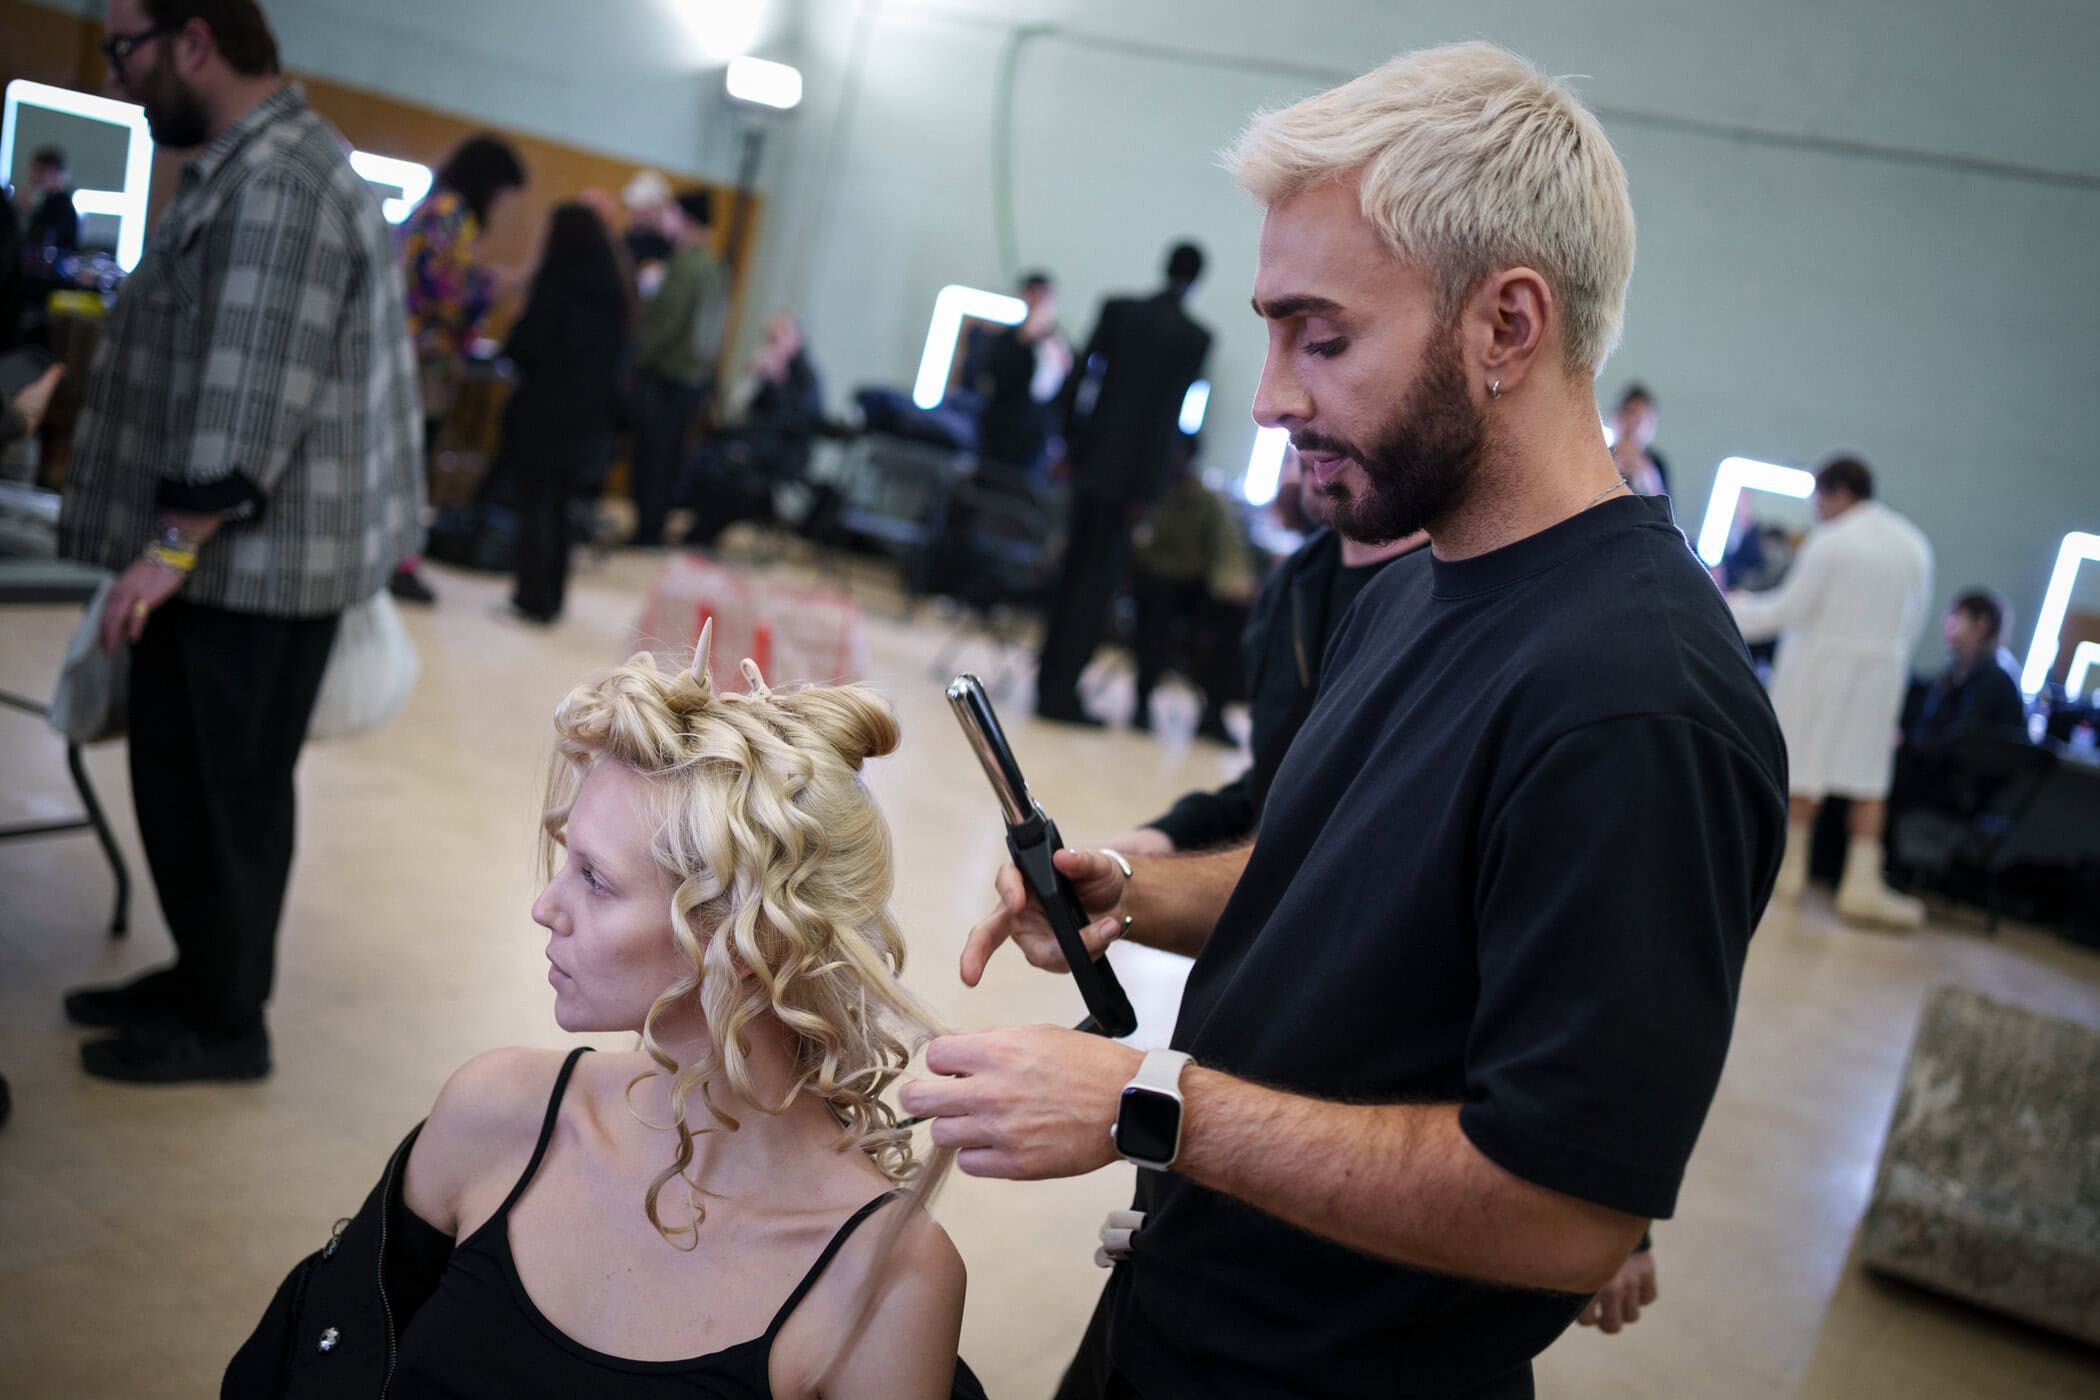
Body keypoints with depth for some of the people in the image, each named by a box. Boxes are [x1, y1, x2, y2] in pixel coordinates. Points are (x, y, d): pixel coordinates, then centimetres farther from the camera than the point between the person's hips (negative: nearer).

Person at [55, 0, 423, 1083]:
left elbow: (251, 395, -24)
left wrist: (172, 547, -21)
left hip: (247, 559, -10)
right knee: (196, 788, 17)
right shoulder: (256, 164, 16)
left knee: (213, 797, 2)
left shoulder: (276, 181, -19)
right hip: (245, 552, 10)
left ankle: (223, 1024, 15)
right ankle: (205, 978, 30)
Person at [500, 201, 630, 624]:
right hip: (588, 415, 6)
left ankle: (534, 598, 3)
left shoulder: (556, 282, -14)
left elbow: (528, 345, -15)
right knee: (558, 505, 16)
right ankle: (552, 595, 20)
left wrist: (509, 351, 4)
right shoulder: (612, 290, 7)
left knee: (535, 505, 2)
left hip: (545, 410, -6)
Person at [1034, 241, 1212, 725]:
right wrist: (1146, 485, -8)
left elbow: (1083, 374, 2)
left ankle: (1050, 681, 25)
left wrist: (1071, 444, 8)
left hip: (1091, 461, 4)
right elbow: (1171, 411, -9)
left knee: (1074, 570, 17)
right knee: (1099, 580, 0)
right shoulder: (1196, 337, -7)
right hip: (1135, 470, -4)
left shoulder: (1117, 308, 3)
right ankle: (1061, 690, 0)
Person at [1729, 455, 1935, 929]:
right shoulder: (1914, 543, 5)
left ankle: (1791, 867, 14)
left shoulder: (1830, 541, -13)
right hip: (1882, 668, 5)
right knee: (1868, 775, 5)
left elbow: (1789, 609, -11)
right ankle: (1862, 884, 0)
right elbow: (1914, 618, 13)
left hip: (1822, 662, -4)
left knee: (1805, 766, 5)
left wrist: (1735, 610, 2)